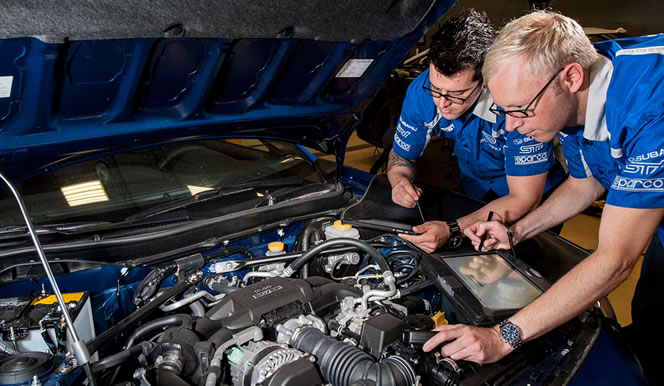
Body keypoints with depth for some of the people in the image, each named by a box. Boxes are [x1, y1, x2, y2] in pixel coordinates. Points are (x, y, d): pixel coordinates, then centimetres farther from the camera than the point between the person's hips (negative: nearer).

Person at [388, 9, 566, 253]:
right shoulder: (422, 91, -23)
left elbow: (525, 199, -31)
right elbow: (402, 156, -7)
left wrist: (453, 230, -42)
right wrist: (400, 182, -32)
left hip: (536, 192, -3)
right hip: (475, 190, 4)